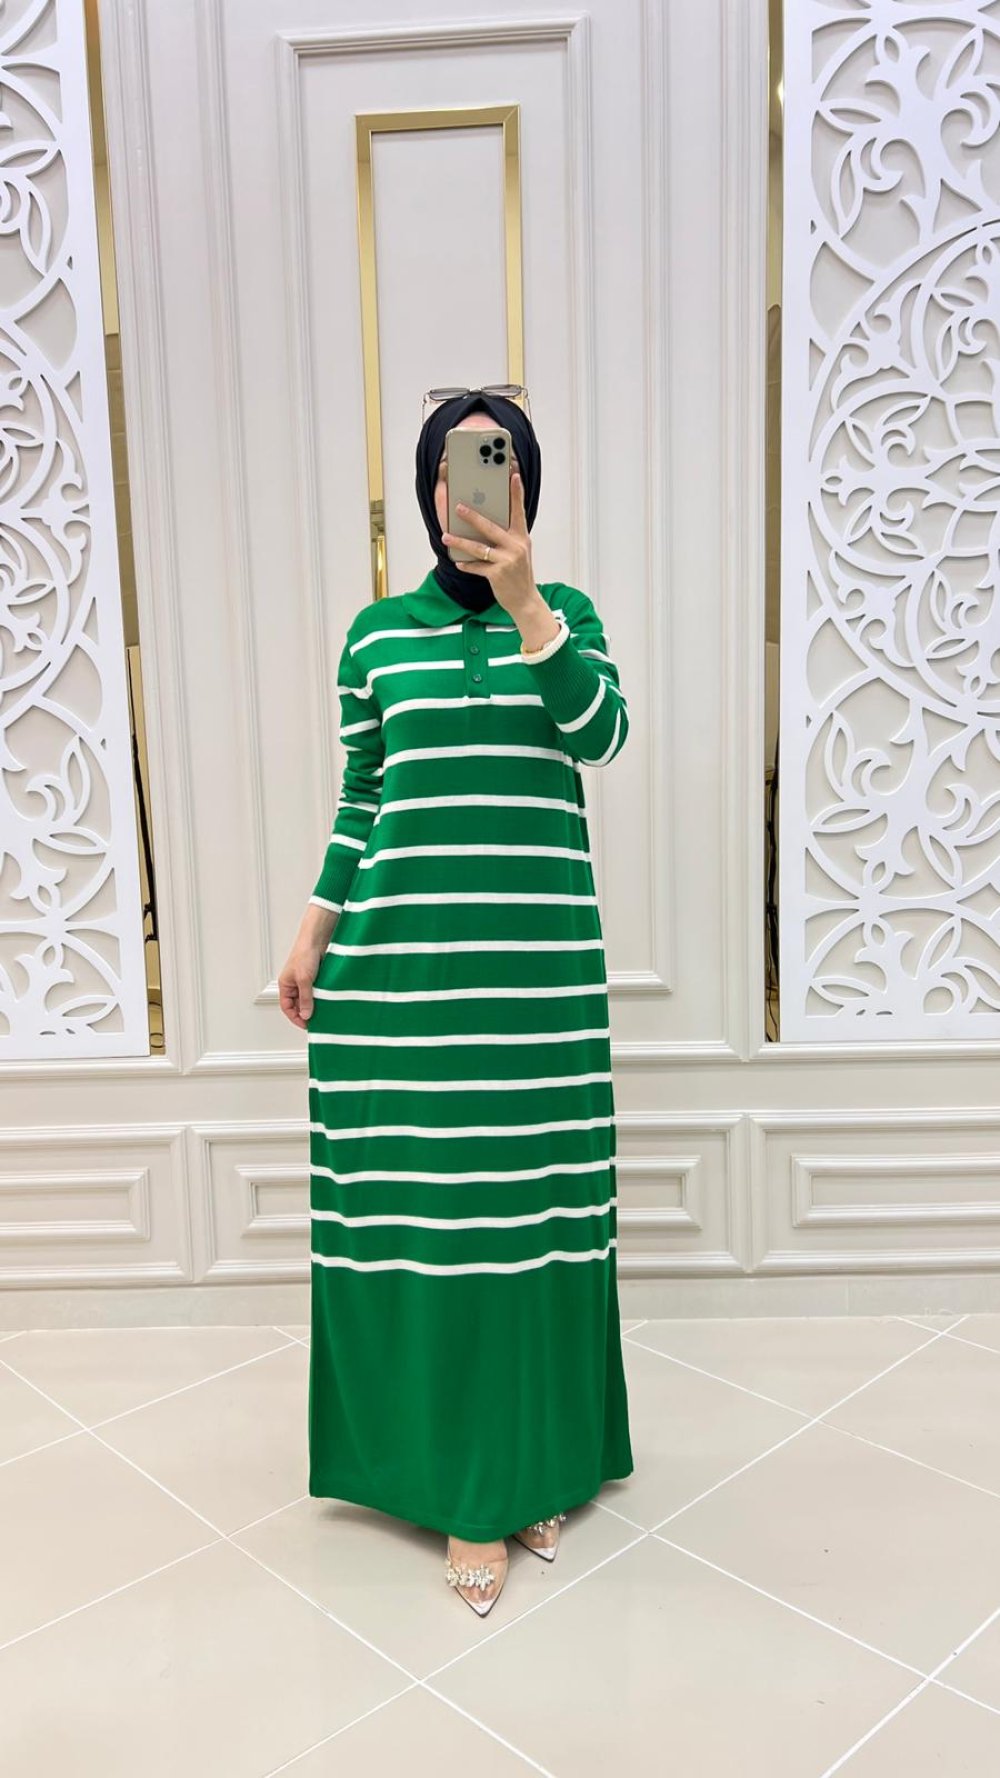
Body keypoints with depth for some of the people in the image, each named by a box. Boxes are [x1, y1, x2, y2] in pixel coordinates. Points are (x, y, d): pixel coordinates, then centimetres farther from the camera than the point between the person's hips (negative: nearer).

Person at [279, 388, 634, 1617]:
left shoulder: (565, 613, 8)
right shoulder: (377, 632, 9)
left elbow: (602, 735, -10)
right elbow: (360, 799, 11)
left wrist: (522, 602, -18)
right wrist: (314, 929, 5)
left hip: (539, 955, 0)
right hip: (404, 952, 1)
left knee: (534, 1201, 7)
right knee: (423, 1207, 3)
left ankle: (538, 1461, 27)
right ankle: (463, 1484, 20)